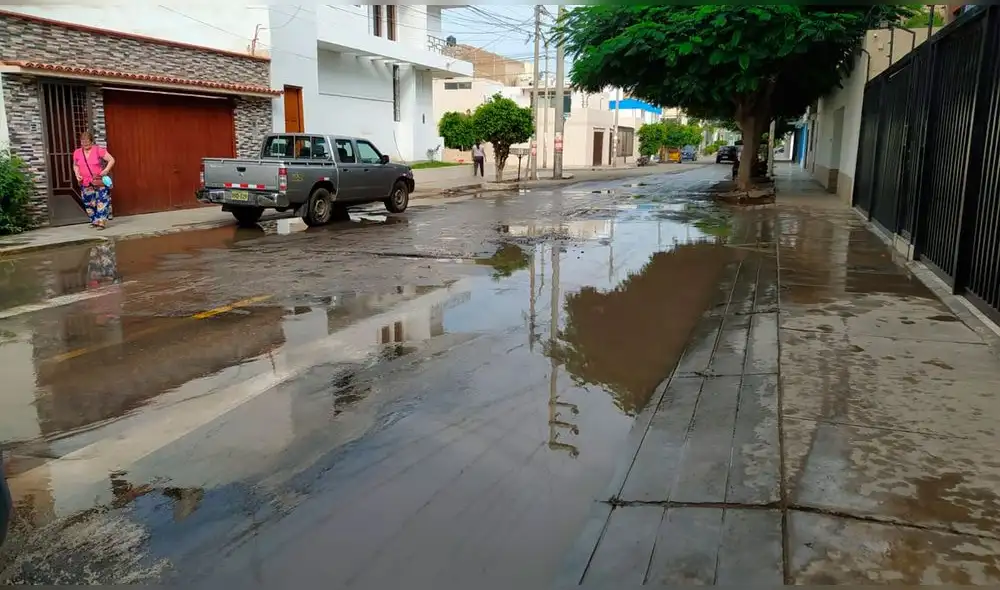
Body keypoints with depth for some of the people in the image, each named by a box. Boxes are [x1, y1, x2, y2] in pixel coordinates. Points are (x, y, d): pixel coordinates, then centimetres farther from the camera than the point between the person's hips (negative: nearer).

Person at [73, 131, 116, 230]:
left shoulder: (98, 150, -7)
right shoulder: (77, 153, 6)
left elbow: (111, 160, -7)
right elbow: (75, 165, 21)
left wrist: (106, 170, -18)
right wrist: (77, 174, 3)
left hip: (100, 182, -5)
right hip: (85, 184, 5)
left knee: (102, 202, -12)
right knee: (89, 203, 8)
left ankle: (101, 222, -11)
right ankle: (94, 221, 19)